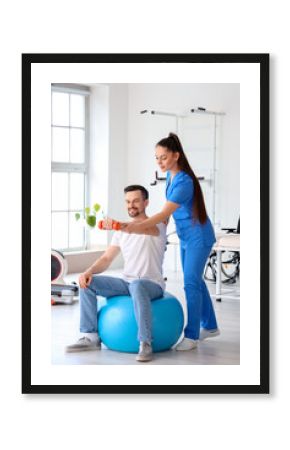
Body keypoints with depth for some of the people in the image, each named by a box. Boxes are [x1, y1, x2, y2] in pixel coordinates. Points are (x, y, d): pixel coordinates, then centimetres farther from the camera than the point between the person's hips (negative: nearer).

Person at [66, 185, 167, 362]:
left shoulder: (157, 224, -6)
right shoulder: (122, 232, 14)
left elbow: (144, 228, -32)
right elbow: (107, 259, 8)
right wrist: (89, 271, -15)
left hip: (152, 284, -6)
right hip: (126, 282, 6)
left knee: (137, 286, -43)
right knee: (87, 282, -11)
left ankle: (145, 344, -38)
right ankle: (91, 337, -9)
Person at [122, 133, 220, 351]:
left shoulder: (184, 182, -27)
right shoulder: (170, 175, 0)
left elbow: (164, 213, -34)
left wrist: (138, 226, -43)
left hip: (198, 236, -9)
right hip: (185, 236, 9)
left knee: (191, 283, -10)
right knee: (195, 280, 16)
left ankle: (192, 336, -3)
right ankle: (210, 326, 29)